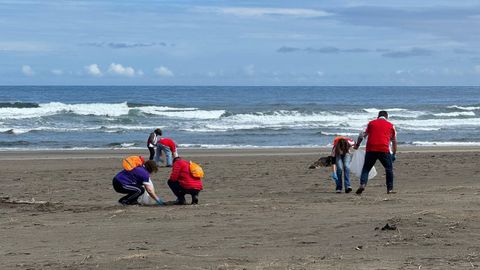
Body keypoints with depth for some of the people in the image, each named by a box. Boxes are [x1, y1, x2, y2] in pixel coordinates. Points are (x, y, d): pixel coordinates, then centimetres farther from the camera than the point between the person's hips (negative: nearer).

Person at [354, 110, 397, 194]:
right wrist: (394, 154, 26)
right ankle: (390, 189, 8)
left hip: (370, 149, 1)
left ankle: (362, 184, -12)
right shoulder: (391, 125, 16)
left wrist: (357, 145, 26)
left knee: (366, 168, 9)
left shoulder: (371, 123, 17)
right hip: (384, 150, -1)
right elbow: (394, 141, 20)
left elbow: (362, 135, 15)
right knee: (389, 169, 12)